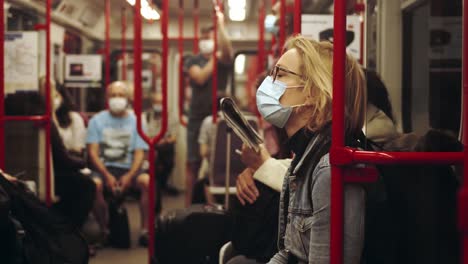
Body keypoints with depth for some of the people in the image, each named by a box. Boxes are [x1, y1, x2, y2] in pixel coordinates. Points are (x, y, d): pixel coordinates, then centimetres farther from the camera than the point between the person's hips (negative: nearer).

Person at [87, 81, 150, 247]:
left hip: (129, 169, 1)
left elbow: (139, 153, 2)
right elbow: (93, 152, -1)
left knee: (147, 181, -30)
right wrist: (107, 176, -16)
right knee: (94, 184, -34)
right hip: (104, 167, -1)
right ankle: (104, 231, -13)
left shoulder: (135, 121, 9)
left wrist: (129, 176, -17)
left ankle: (145, 231, -18)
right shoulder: (97, 120, 7)